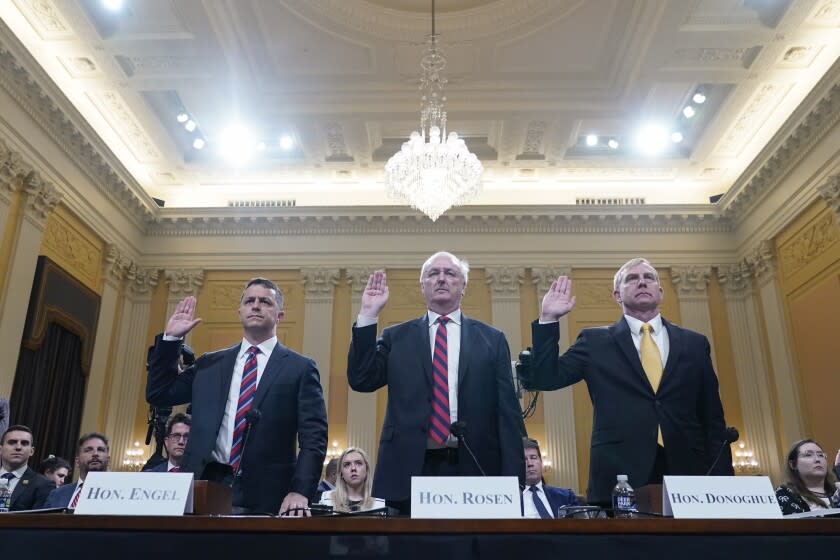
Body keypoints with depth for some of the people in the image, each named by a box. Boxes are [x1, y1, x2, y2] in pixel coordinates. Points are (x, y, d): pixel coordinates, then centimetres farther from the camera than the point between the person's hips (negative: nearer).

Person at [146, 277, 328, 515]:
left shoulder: (300, 368, 2)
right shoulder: (210, 364, 14)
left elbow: (313, 438, -4)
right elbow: (158, 394, 15)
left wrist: (299, 491, -17)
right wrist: (171, 338, 9)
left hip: (264, 496, -3)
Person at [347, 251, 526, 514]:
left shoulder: (492, 339, 8)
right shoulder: (397, 336, 10)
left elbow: (508, 412, 4)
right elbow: (361, 381, 0)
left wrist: (513, 479, -3)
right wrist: (368, 315, -4)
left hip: (473, 467, 0)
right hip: (409, 469, 0)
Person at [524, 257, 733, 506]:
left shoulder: (694, 343, 12)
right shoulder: (595, 342, 7)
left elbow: (713, 418, 12)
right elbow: (542, 379, 0)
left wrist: (721, 479, 3)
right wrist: (548, 319, -7)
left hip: (687, 473, 2)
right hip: (619, 478, -2)